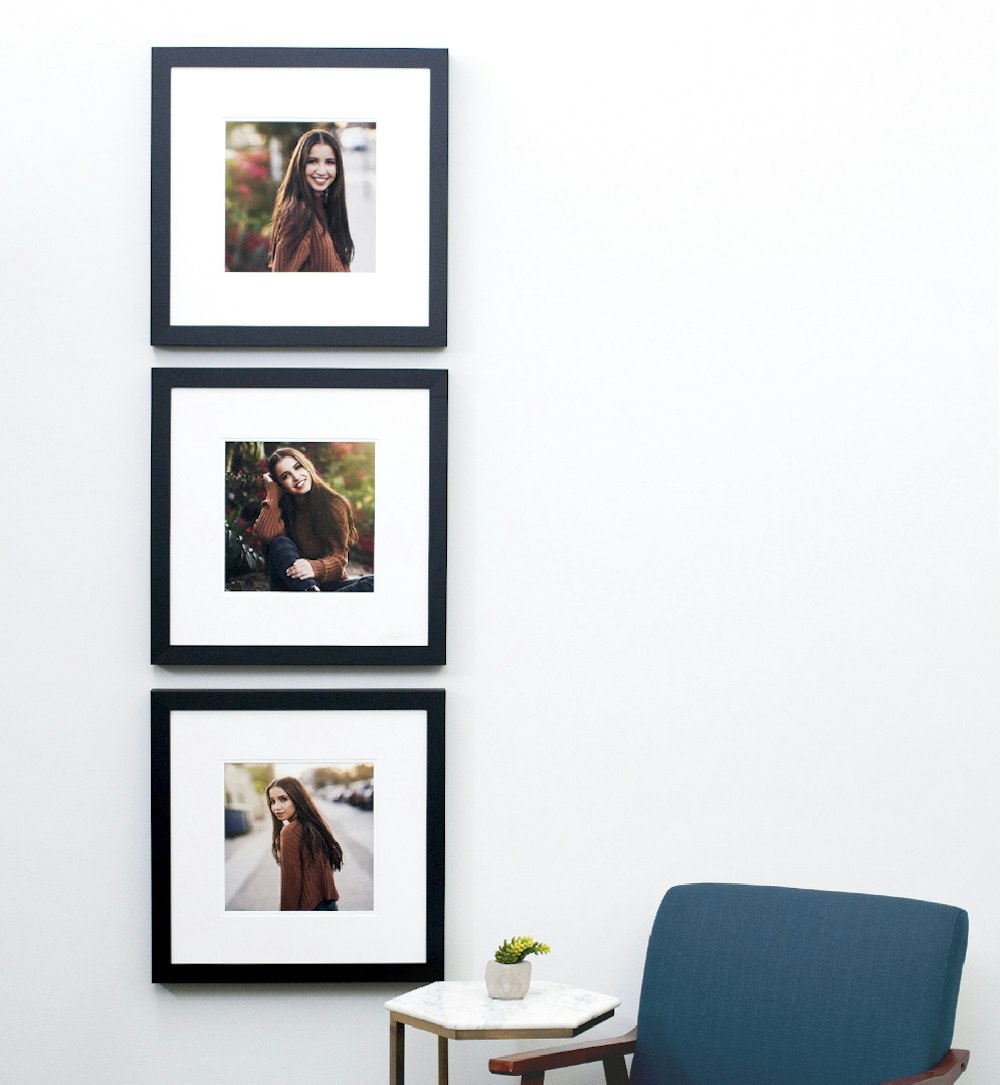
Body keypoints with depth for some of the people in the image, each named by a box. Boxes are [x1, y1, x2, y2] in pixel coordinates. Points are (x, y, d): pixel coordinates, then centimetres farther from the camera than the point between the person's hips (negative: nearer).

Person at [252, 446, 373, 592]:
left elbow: (339, 558, -8)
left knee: (374, 582, -28)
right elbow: (265, 534, -18)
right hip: (290, 583, 1)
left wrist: (315, 567, -32)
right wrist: (273, 495, -4)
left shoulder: (335, 504, 1)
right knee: (280, 543, -26)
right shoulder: (281, 507, 5)